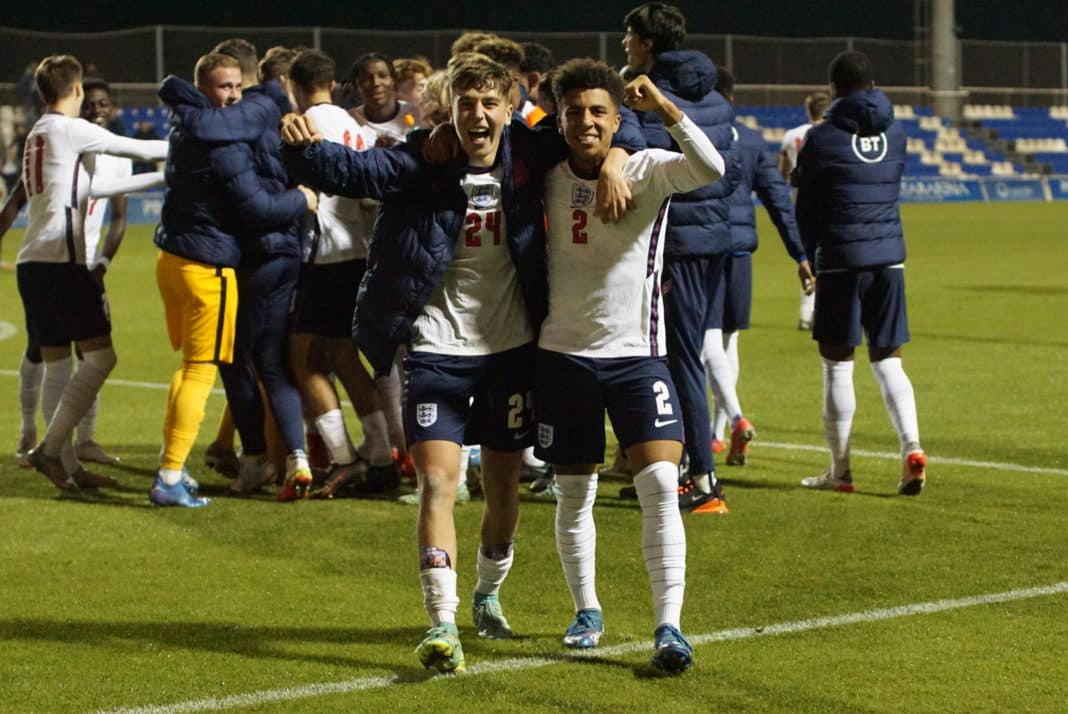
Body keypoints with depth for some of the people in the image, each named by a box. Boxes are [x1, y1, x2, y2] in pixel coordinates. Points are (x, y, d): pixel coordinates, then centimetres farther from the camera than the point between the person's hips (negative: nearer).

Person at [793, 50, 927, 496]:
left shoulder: (822, 138, -4)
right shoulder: (895, 134, 8)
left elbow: (807, 207, 0)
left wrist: (806, 258, 14)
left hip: (840, 261, -4)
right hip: (889, 258, 4)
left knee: (837, 363, 4)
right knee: (887, 360, 10)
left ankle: (840, 471, 9)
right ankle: (911, 448, -10)